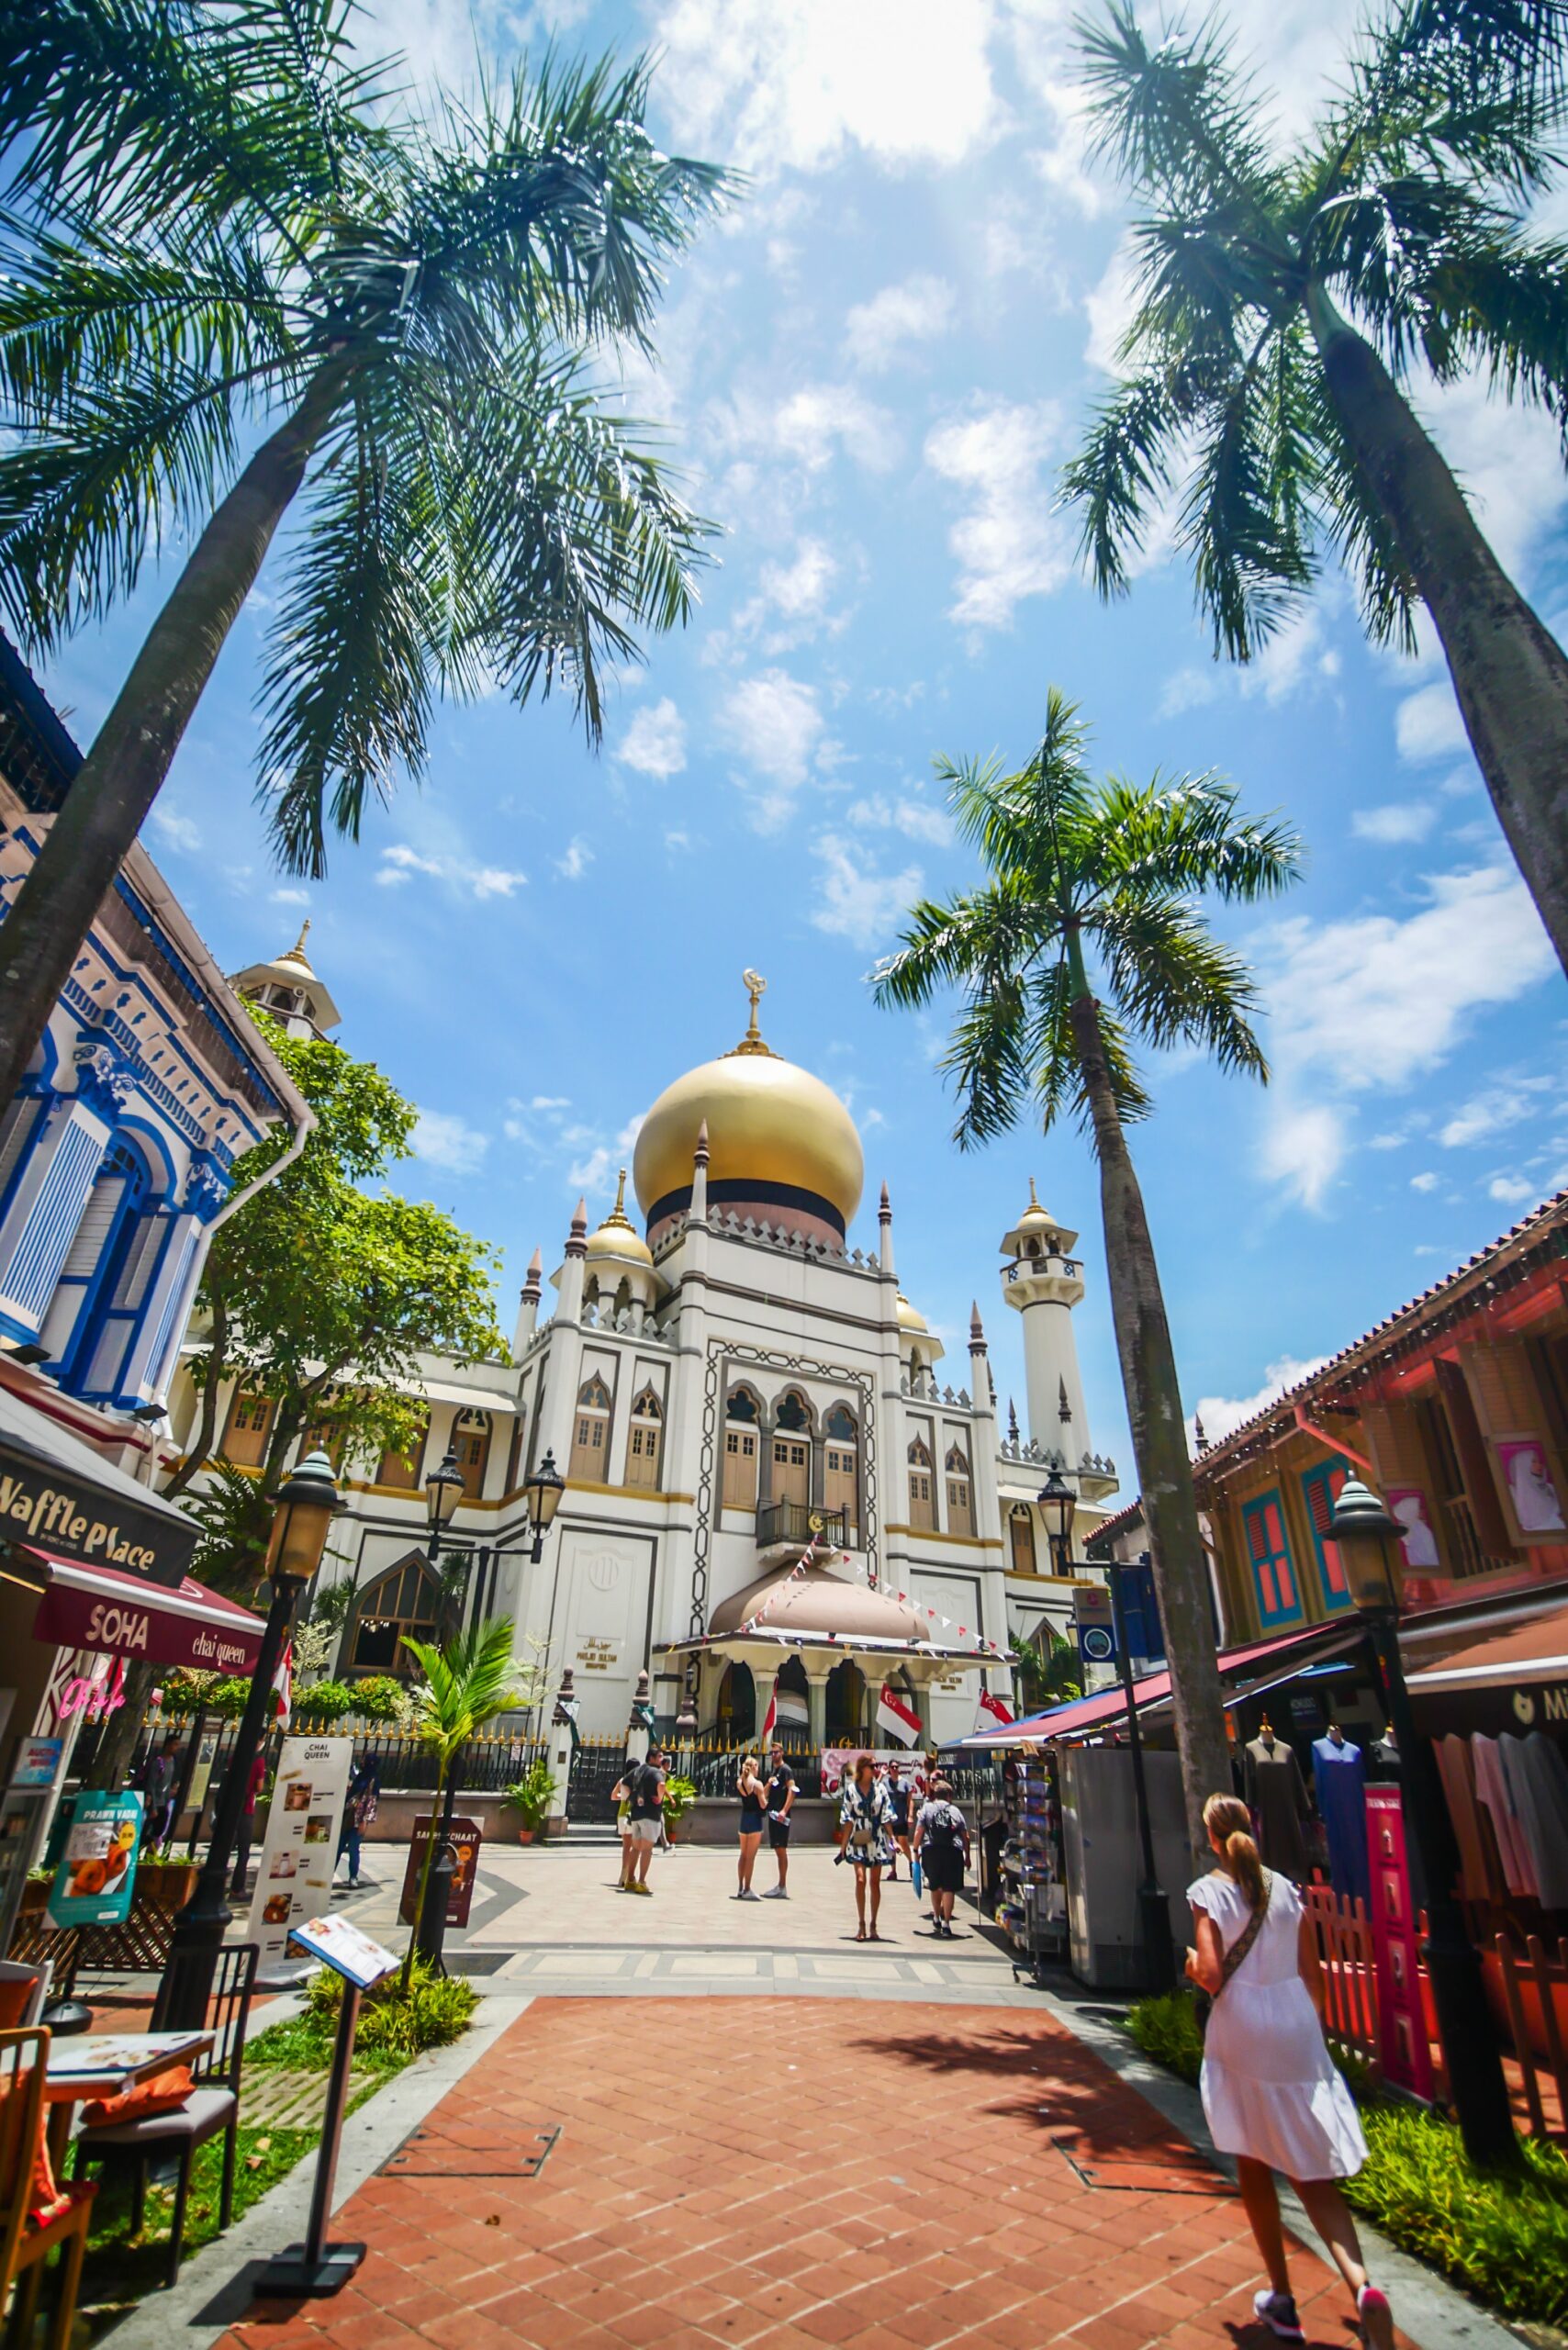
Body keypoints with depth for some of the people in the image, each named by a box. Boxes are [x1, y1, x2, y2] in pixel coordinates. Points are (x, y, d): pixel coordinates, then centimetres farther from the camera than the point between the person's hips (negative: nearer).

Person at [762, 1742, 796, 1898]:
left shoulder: (786, 1770, -6)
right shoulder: (771, 1771, 19)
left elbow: (791, 1790, -17)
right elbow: (765, 1793, 24)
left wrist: (784, 1810, -27)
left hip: (781, 1815, -8)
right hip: (772, 1813, 8)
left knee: (781, 1849, -7)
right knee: (777, 1850, 12)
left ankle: (783, 1887, -4)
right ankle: (780, 1886, 17)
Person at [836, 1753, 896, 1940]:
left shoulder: (880, 1788, 3)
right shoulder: (851, 1789, -1)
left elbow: (886, 1817, 5)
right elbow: (848, 1819, 0)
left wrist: (892, 1839, 0)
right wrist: (844, 1844, -2)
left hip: (877, 1839, 2)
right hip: (858, 1840, -2)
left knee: (875, 1882, 5)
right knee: (860, 1879, -11)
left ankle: (873, 1925, 16)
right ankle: (861, 1924, 0)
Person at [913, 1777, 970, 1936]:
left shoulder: (927, 1808, 9)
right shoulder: (955, 1810, 13)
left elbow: (919, 1831, -1)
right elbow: (965, 1836, 10)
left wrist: (916, 1850, 5)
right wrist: (967, 1856, 17)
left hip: (931, 1851, 1)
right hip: (953, 1851, -1)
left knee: (935, 1887, 19)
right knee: (948, 1888, 2)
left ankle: (936, 1920, 32)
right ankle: (946, 1924, -3)